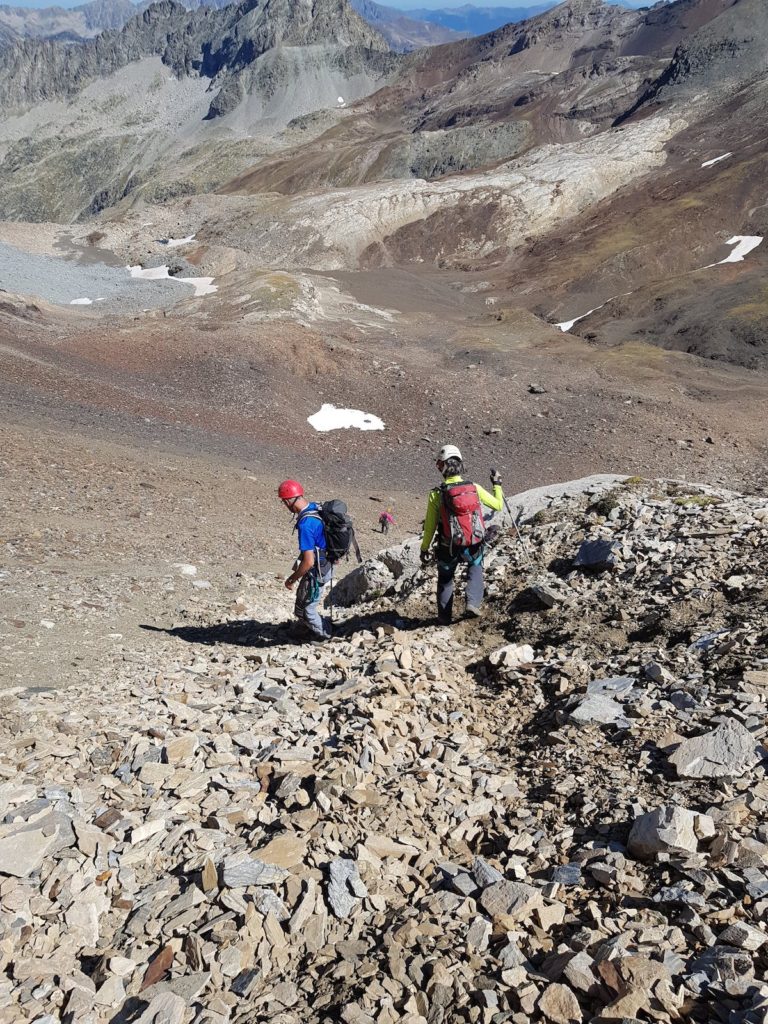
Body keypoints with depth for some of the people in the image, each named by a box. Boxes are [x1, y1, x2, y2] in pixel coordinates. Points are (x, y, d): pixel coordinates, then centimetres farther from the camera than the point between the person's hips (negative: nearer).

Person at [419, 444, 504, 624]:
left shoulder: (436, 494, -13)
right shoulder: (475, 488, -8)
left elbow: (430, 526, -7)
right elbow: (498, 505, 6)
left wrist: (424, 549, 7)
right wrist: (497, 484, 22)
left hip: (449, 549, -1)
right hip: (475, 546, 1)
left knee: (445, 578, 24)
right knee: (475, 568, 32)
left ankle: (444, 617, 29)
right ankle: (473, 602, 12)